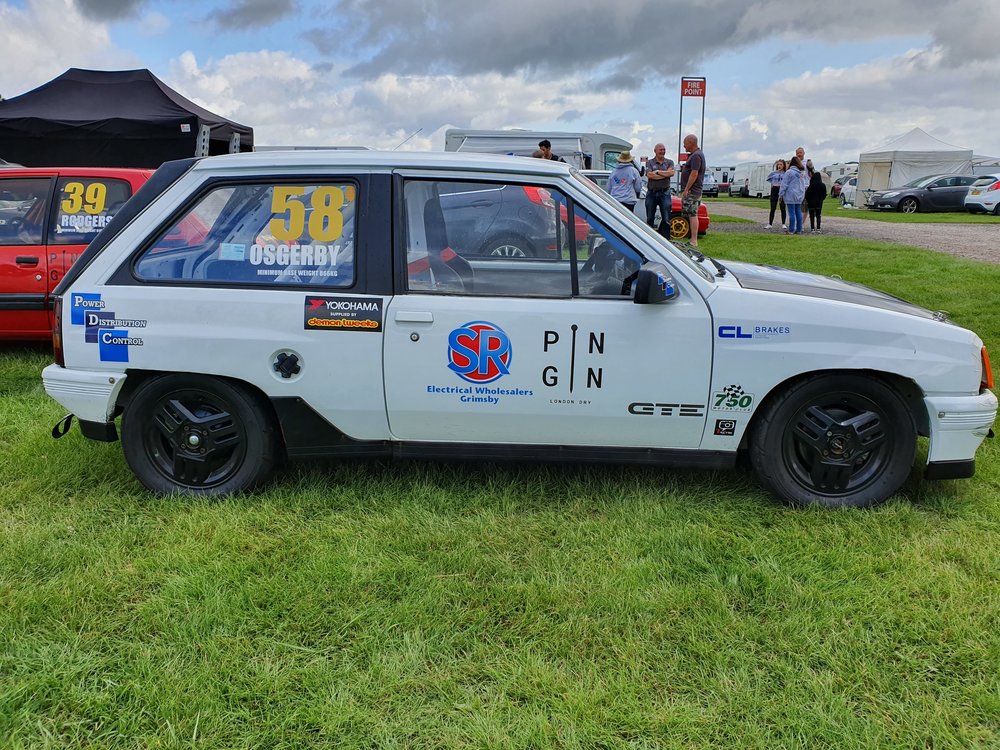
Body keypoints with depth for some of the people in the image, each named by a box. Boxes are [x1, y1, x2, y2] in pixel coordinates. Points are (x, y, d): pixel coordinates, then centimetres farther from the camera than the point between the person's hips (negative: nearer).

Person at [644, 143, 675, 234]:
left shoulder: (669, 162, 9)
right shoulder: (649, 162, 5)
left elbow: (672, 173, -10)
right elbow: (649, 175, -14)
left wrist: (658, 172, -10)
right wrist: (666, 174, -9)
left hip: (664, 193, 0)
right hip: (651, 193, 0)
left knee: (666, 219, -2)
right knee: (650, 219, 8)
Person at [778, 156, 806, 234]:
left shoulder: (789, 172, -9)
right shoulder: (801, 173, 13)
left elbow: (784, 184, -10)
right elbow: (803, 185, 18)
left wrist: (781, 195, -6)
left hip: (791, 196, -7)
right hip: (799, 196, 7)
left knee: (792, 213, -7)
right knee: (798, 212, 9)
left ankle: (791, 230, -8)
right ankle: (799, 230, 11)